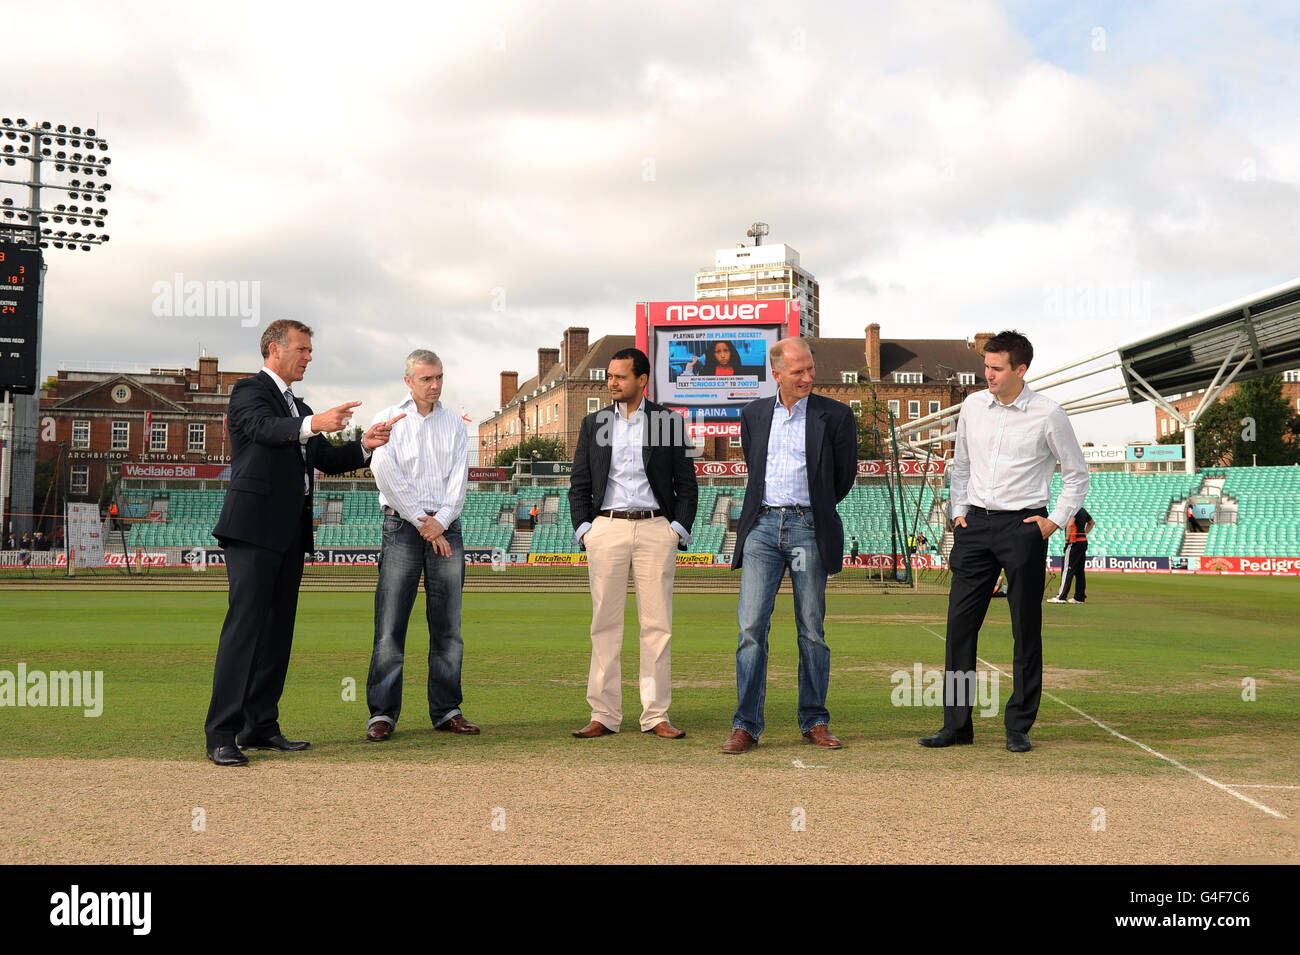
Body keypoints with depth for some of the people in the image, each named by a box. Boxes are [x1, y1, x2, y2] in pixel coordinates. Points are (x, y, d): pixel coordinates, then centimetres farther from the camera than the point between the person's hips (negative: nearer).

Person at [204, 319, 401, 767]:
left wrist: (364, 445, 1)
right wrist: (313, 423, -42)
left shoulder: (299, 409, 24)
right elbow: (264, 427, -24)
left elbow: (328, 460, 20)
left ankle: (260, 727, 14)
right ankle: (221, 735, -12)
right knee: (244, 627, -12)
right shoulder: (249, 390, -2)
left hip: (290, 532, 9)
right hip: (254, 528, -9)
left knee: (278, 630, 8)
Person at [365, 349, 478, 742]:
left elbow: (459, 478, 5)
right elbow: (387, 474, -7)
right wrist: (422, 522, -10)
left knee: (448, 627, 4)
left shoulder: (453, 423, 13)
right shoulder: (388, 420, 4)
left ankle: (446, 711, 9)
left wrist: (440, 522, -8)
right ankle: (382, 714, -3)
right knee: (390, 626, -7)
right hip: (403, 526, -3)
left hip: (446, 528, 3)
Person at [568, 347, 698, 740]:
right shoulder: (593, 423, 12)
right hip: (606, 528, 1)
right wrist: (582, 527, 0)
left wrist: (679, 528, -4)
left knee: (657, 625, -1)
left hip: (655, 528, -1)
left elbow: (686, 482, 7)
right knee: (605, 624, 1)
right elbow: (579, 483, 12)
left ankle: (656, 716, 5)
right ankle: (604, 715, 6)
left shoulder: (670, 421, 6)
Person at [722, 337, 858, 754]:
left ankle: (815, 722, 16)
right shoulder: (753, 414, 12)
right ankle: (746, 726, -1)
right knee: (751, 626, -5)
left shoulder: (835, 415, 3)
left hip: (808, 528, -2)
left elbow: (844, 476, 9)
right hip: (762, 527, 2)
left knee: (812, 632, 5)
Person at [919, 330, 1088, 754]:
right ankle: (956, 723, 8)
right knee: (960, 622, 1)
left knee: (1026, 630, 2)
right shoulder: (973, 406, 7)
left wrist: (1054, 521, -1)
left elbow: (1077, 475, 6)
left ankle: (1019, 727, 12)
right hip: (975, 525, 4)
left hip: (1022, 527, -4)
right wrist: (959, 511, 9)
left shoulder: (1048, 415, -4)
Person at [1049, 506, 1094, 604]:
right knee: (1079, 571, 12)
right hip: (1084, 541, 9)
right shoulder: (1083, 510, 16)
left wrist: (1067, 538, -19)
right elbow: (1092, 522, 32)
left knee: (1067, 569, -9)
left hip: (1074, 542, -9)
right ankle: (1079, 597, 15)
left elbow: (1070, 524, -29)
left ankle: (1061, 597, -12)